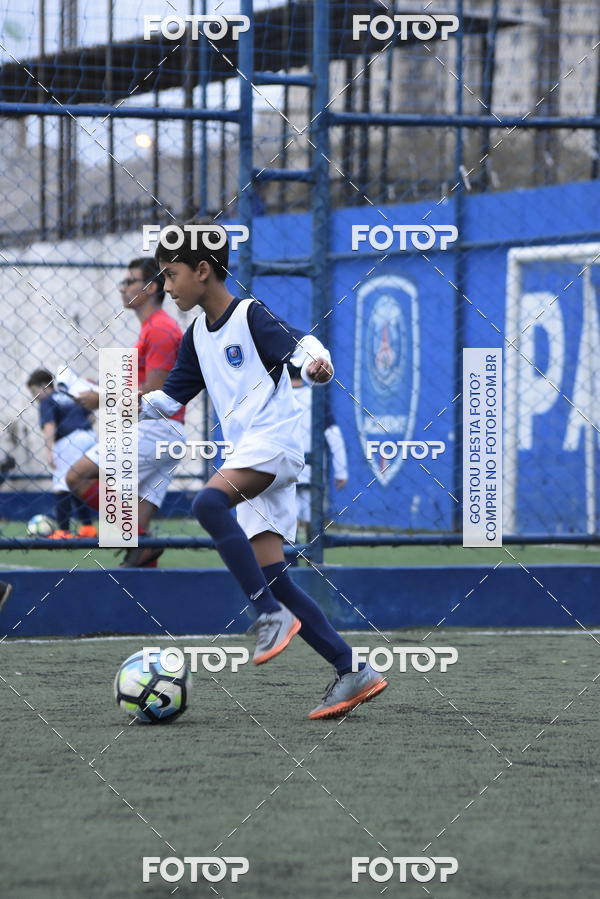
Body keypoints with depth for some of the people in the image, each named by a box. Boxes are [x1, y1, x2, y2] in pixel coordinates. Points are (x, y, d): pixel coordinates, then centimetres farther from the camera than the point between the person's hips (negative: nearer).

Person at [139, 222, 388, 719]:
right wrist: (135, 405, 10)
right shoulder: (197, 335, 19)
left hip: (275, 440, -9)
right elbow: (173, 394, 28)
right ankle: (353, 671, 3)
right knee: (272, 577, 0)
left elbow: (300, 343, -19)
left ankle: (273, 615, -31)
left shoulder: (251, 315, -6)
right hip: (248, 456, 9)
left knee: (209, 502, -34)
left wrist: (315, 362, -41)